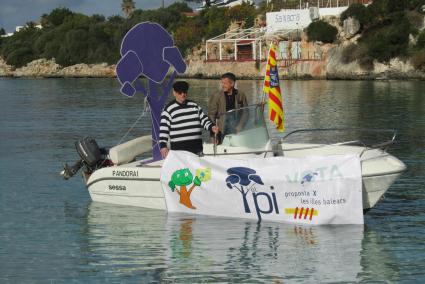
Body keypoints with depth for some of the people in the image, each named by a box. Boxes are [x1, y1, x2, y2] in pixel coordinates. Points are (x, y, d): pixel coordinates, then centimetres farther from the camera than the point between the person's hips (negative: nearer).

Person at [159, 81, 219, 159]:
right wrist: (163, 146, -12)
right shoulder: (169, 109, -1)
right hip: (179, 148, -5)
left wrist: (212, 127, -5)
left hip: (196, 146, 5)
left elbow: (203, 119, 16)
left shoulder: (194, 105, 13)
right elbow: (163, 129, -4)